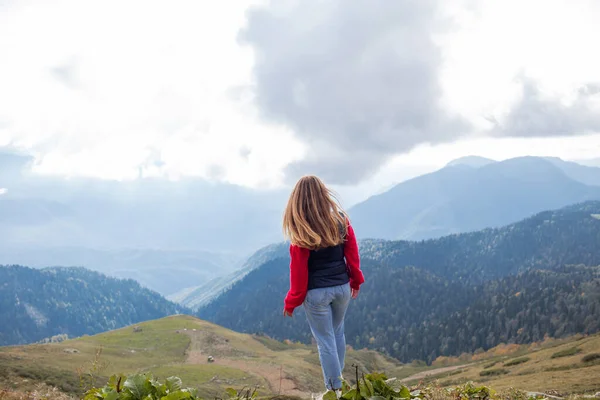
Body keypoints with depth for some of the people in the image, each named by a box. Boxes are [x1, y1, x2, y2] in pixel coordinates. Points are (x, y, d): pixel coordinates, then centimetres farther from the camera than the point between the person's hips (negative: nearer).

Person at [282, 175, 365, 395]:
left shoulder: (301, 231, -15)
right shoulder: (341, 220, -4)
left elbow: (298, 269, -12)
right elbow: (352, 253, 2)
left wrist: (292, 301, -2)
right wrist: (356, 280, 17)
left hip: (316, 292, -4)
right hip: (342, 287, 5)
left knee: (325, 341, 6)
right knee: (338, 333, 23)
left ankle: (335, 389, 12)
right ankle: (337, 381, 33)